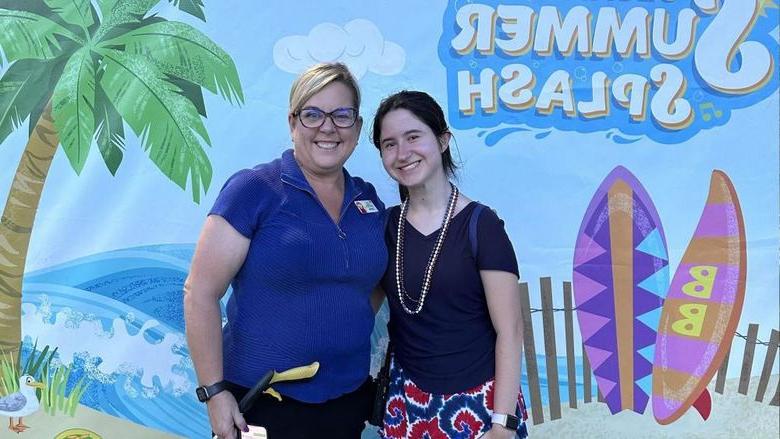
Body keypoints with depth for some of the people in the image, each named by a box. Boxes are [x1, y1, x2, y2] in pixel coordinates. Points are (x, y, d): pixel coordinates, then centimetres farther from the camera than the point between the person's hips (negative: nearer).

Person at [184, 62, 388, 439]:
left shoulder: (369, 200, 4)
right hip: (260, 403, -5)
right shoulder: (253, 190, -12)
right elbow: (200, 294, -13)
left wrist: (351, 332, 5)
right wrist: (214, 392, -13)